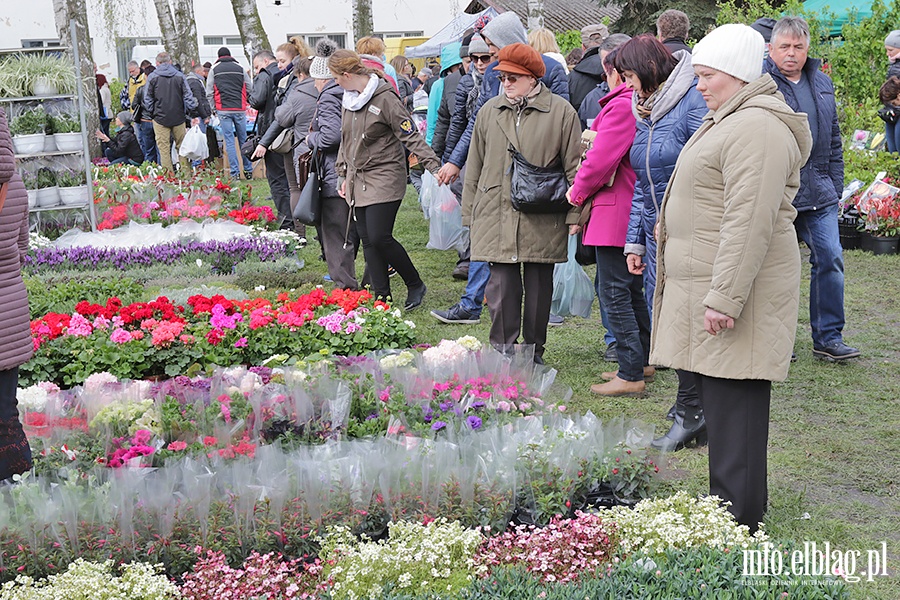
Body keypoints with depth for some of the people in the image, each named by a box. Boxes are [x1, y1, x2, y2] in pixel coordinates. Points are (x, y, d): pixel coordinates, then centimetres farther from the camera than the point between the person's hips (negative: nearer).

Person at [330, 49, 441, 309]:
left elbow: (410, 136, -13)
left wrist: (434, 165, -20)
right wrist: (344, 175, 22)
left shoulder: (385, 98, -13)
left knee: (379, 237, -13)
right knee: (367, 241, 5)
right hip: (358, 180, 8)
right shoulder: (349, 99, 11)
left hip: (384, 179, -8)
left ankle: (415, 285, 8)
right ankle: (381, 297, 12)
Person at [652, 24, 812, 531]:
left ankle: (736, 522, 2)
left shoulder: (756, 128, -17)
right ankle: (728, 505, 24)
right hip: (713, 286, 11)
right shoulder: (730, 120, 19)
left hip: (734, 290, -11)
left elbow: (750, 223, -24)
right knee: (720, 400, 14)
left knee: (735, 404, -5)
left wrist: (724, 298, -26)